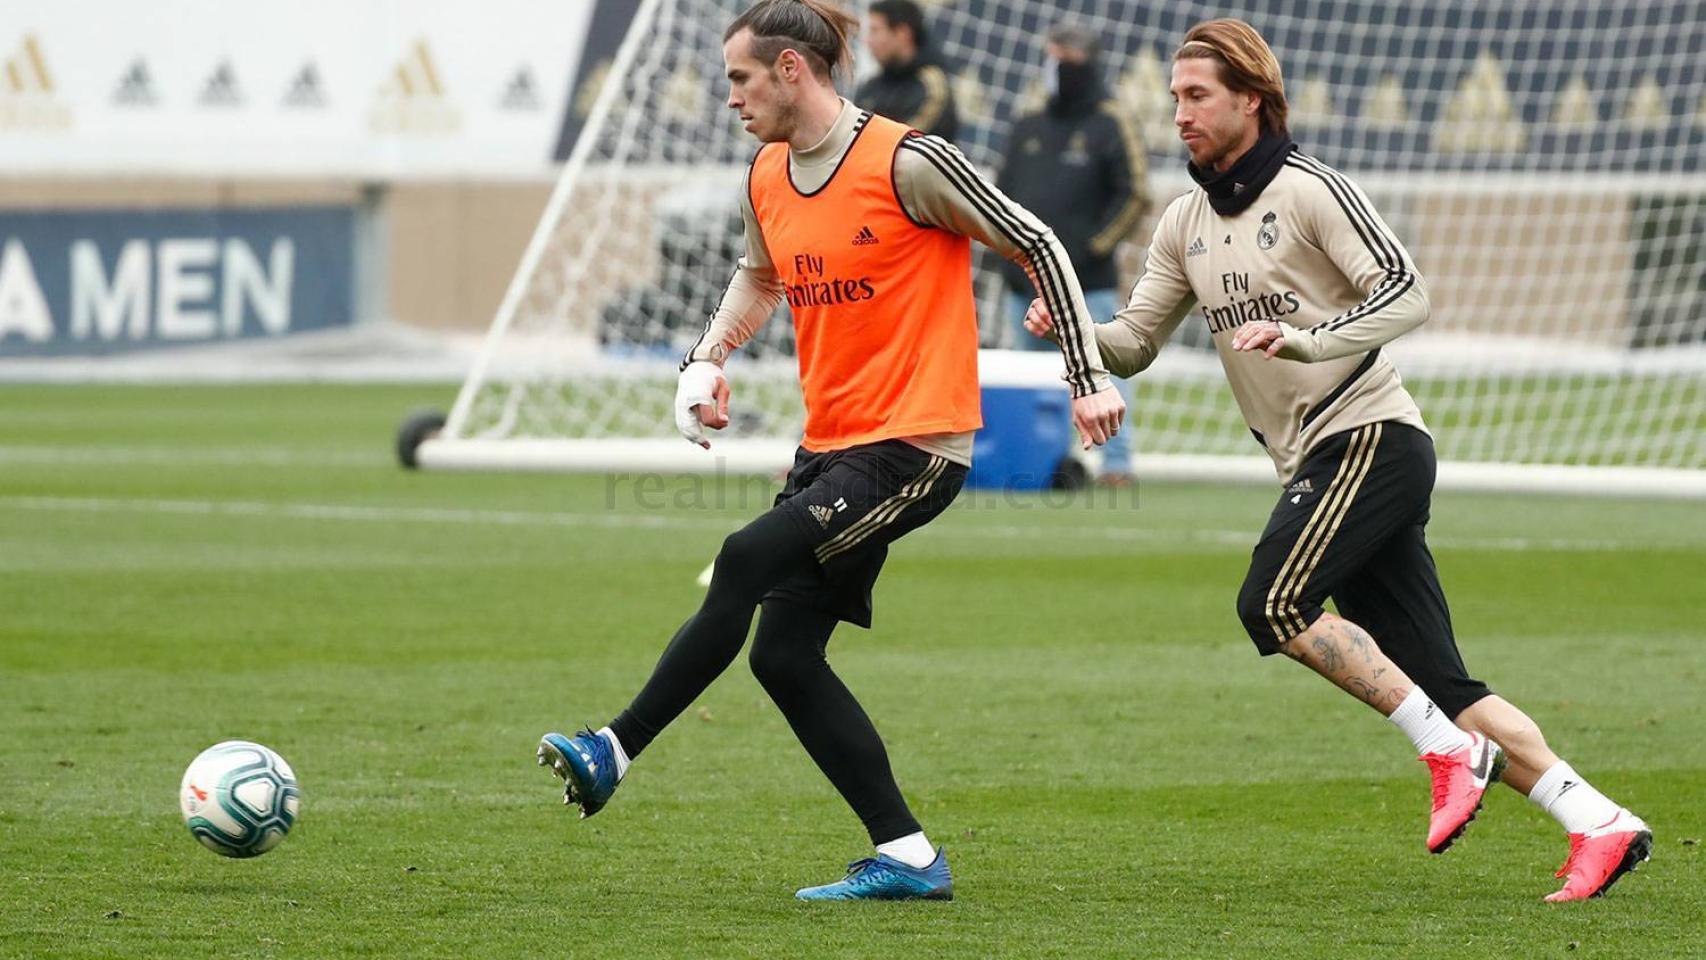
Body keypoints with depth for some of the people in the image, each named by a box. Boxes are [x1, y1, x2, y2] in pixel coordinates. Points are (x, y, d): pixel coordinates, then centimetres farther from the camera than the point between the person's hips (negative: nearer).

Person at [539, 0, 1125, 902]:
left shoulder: (907, 164, -13)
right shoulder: (767, 179, 9)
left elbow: (1038, 247, -6)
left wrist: (1089, 377, -8)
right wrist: (707, 357, 14)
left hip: (913, 446, -8)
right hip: (829, 446, 8)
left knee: (749, 559, -24)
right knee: (784, 656, 2)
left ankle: (615, 751, -18)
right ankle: (906, 857, 7)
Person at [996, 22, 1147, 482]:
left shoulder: (1110, 125, 0)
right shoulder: (1027, 128, 18)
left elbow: (1134, 195, -5)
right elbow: (1002, 192, 23)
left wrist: (1091, 248, -10)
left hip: (1089, 284, -6)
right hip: (1024, 282, 6)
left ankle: (1116, 461, -8)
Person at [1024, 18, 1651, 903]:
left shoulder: (1310, 191, -8)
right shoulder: (1185, 223, 15)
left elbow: (1407, 293, -15)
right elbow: (1134, 342, 16)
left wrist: (1304, 338, -27)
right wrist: (1070, 326, -4)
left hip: (1370, 434, -8)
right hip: (1318, 462, 8)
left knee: (1273, 604, -24)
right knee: (1438, 682, 1)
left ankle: (1449, 748, -16)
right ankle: (1598, 825, -1)